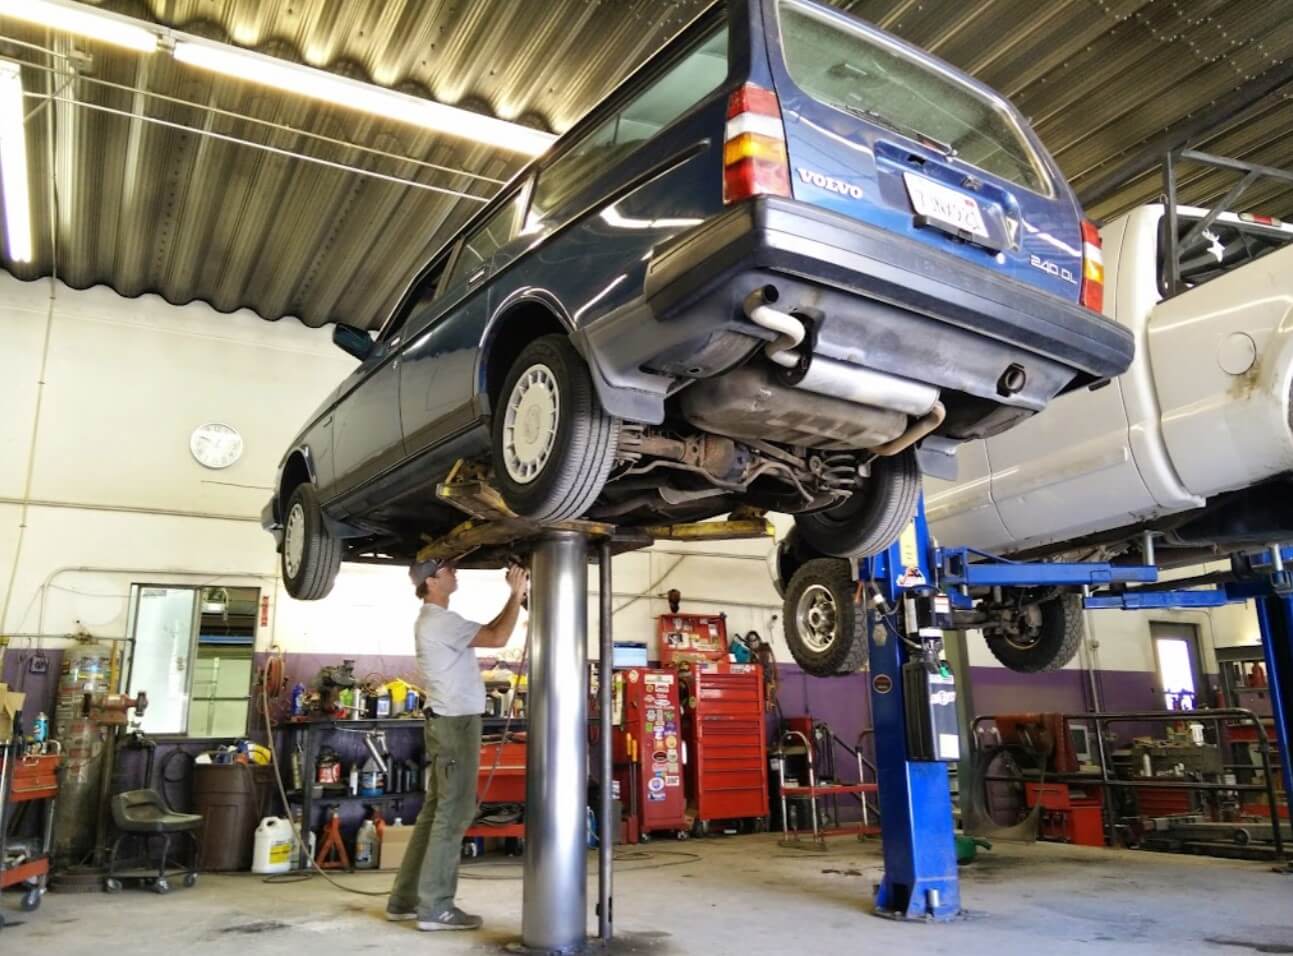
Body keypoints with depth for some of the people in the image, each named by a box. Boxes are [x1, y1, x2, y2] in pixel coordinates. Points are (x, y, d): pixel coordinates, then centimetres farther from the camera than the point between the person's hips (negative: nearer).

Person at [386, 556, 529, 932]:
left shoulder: (436, 619, 16)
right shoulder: (440, 620, -17)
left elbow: (487, 630, 19)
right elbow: (497, 638, -23)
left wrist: (515, 597, 10)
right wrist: (516, 594, -12)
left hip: (450, 721, 10)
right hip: (455, 722, -10)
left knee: (438, 810, 13)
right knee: (453, 813, -5)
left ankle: (406, 899, 20)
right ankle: (435, 906, 1)